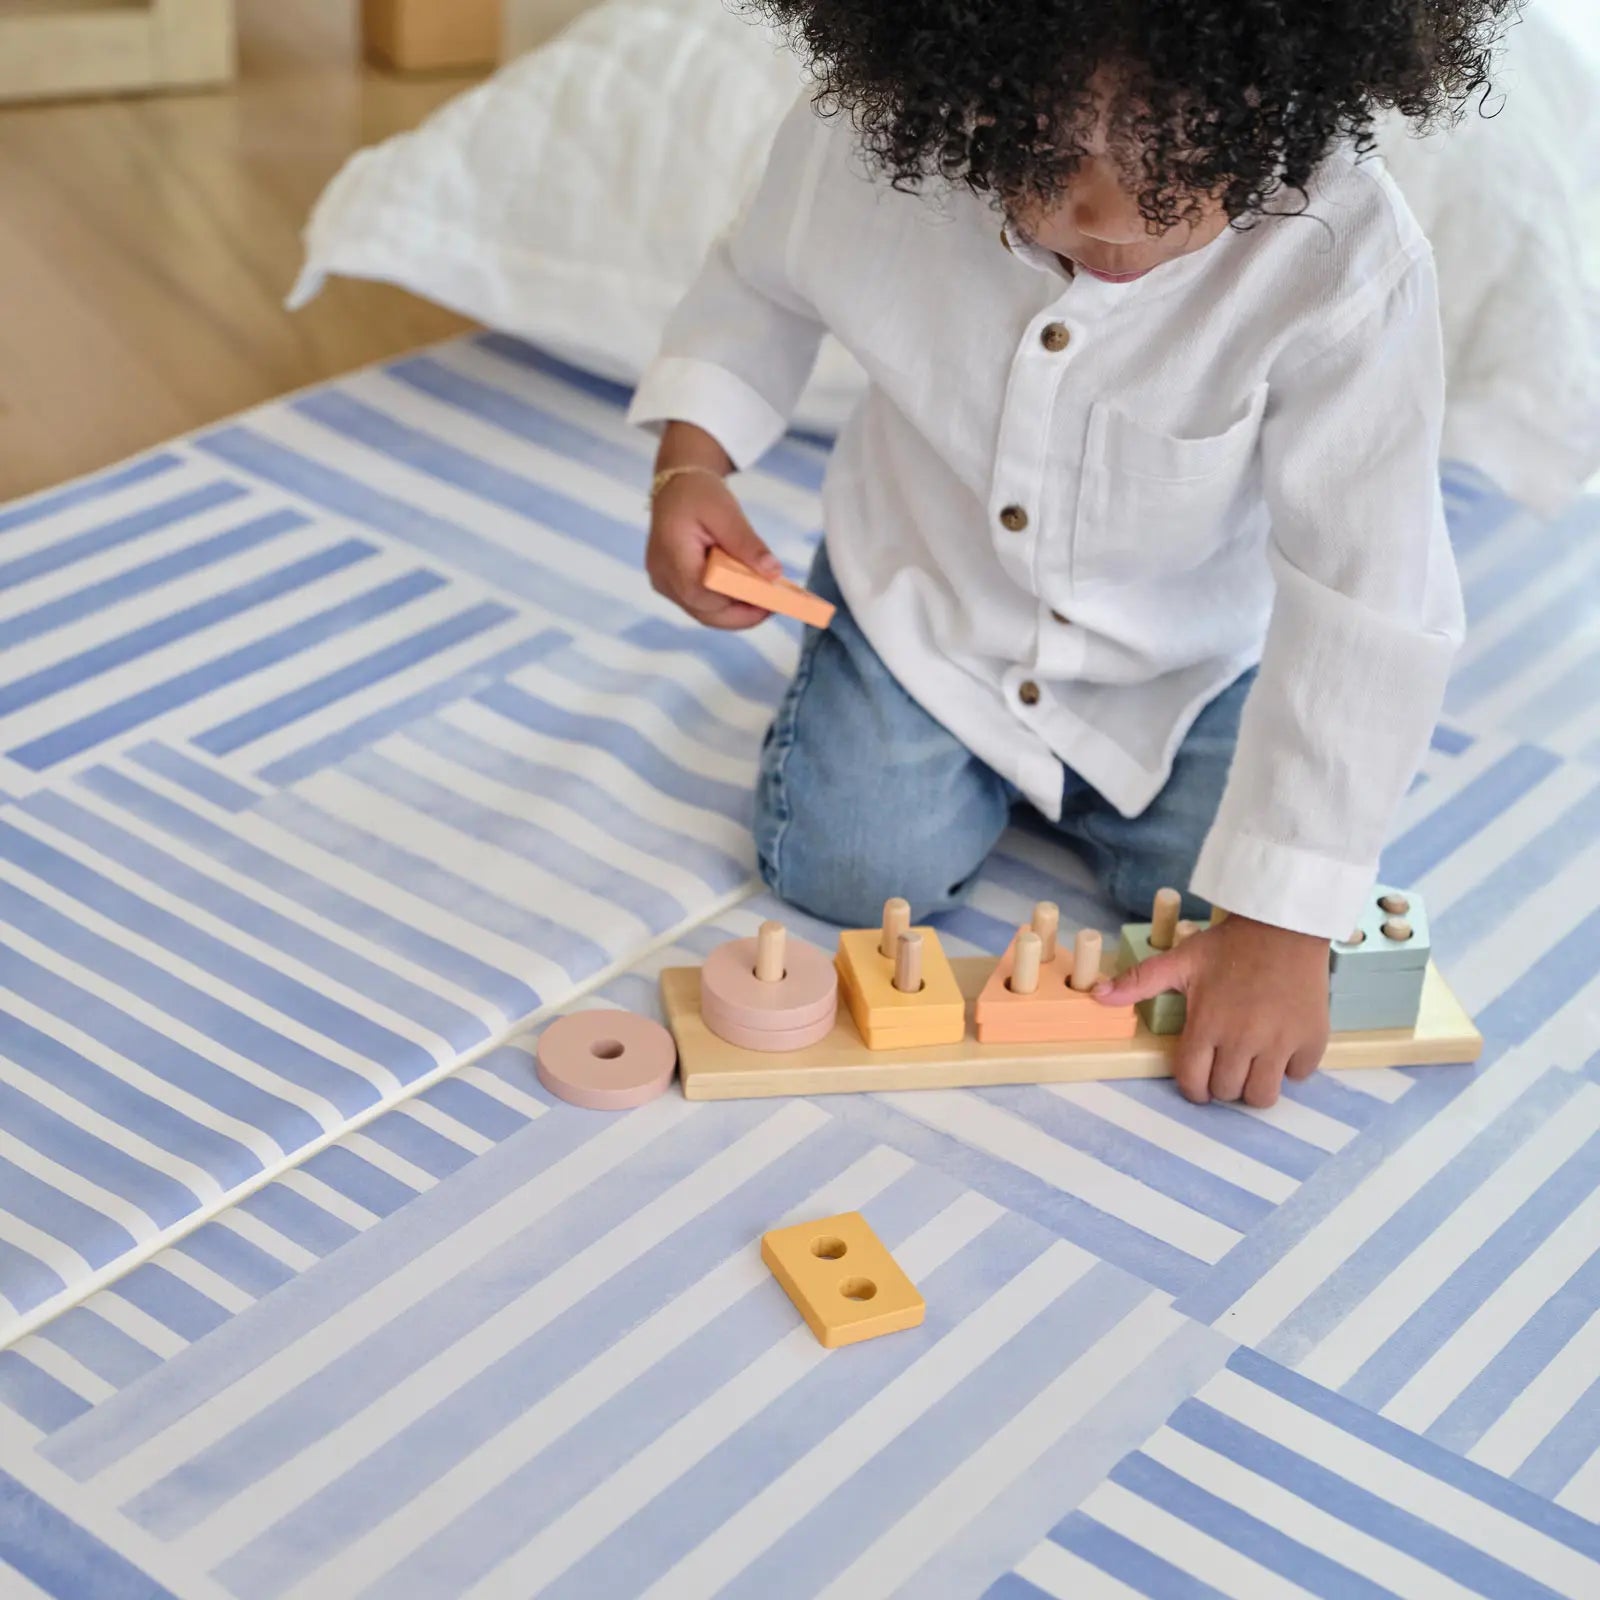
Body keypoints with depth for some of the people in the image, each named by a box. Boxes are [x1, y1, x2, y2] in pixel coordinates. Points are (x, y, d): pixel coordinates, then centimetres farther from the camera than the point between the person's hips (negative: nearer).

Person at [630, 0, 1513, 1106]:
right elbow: (764, 286, -1)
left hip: (1193, 658, -1)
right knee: (853, 873, -8)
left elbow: (1368, 610, -32)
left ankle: (1071, 781, 25)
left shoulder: (1346, 262, -36)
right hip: (932, 596, 1)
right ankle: (992, 760, 27)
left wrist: (1284, 928, -33)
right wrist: (690, 464, -19)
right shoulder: (863, 146, -28)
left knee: (1214, 890, -10)